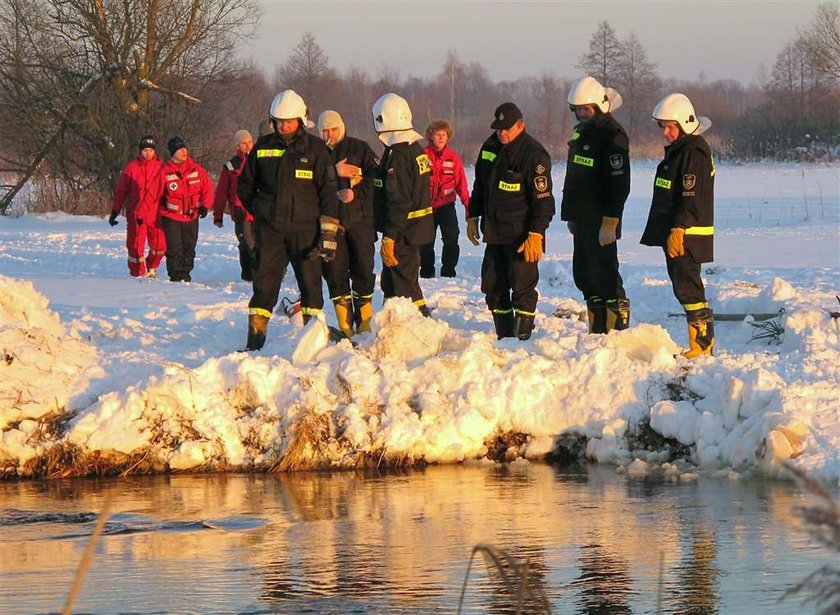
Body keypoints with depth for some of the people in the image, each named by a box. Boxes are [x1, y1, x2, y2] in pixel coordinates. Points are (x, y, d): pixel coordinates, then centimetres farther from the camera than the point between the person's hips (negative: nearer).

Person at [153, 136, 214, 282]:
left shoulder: (196, 169, 1)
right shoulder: (165, 172, -6)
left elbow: (207, 188, 6)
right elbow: (156, 195, -1)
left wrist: (204, 205, -7)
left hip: (192, 217, 3)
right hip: (171, 217, -3)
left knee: (189, 248, 9)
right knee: (174, 249, -5)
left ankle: (185, 274, 20)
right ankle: (175, 275, 2)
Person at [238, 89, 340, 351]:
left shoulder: (315, 149, 0)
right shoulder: (262, 148, 6)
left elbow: (327, 192, -1)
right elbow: (245, 185, 20)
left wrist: (328, 233, -6)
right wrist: (260, 211, 9)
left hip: (305, 228, -1)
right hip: (270, 230, 1)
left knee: (311, 284, 3)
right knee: (264, 284, -2)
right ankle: (255, 337, 0)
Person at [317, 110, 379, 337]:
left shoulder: (359, 148, 6)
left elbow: (376, 177, 0)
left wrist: (356, 193, -11)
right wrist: (334, 172, -15)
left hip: (360, 218, -1)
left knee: (363, 269, 0)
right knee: (335, 271, -1)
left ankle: (364, 321, 9)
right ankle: (345, 325, 6)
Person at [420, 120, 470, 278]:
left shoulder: (453, 157, -2)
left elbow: (460, 183, 1)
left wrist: (467, 203, -9)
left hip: (446, 204, 0)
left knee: (451, 238, -14)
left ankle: (448, 270, -3)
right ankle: (426, 270, 24)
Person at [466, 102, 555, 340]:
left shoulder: (534, 154, -14)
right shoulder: (490, 147, 9)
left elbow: (543, 199, -17)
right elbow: (480, 185, 23)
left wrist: (536, 235, -22)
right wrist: (473, 217, 20)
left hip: (521, 236, -8)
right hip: (494, 233, 8)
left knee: (523, 287, -6)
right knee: (493, 287, 11)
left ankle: (522, 337, -2)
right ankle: (504, 337, 19)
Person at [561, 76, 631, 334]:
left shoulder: (612, 136, -14)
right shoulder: (581, 132, 16)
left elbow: (619, 184, -19)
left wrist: (609, 223, -23)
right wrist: (572, 215, 22)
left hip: (600, 222, -10)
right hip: (583, 220, 10)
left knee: (604, 274, -11)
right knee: (584, 275, 11)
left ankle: (619, 326, -8)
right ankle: (597, 331, 17)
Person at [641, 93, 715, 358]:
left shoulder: (694, 152, -15)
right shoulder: (676, 150, 18)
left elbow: (692, 197, -21)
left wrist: (678, 230, -23)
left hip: (687, 234, -11)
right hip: (674, 232, 11)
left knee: (687, 287, -11)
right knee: (683, 286, 13)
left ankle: (702, 344, -9)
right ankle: (704, 340, 18)